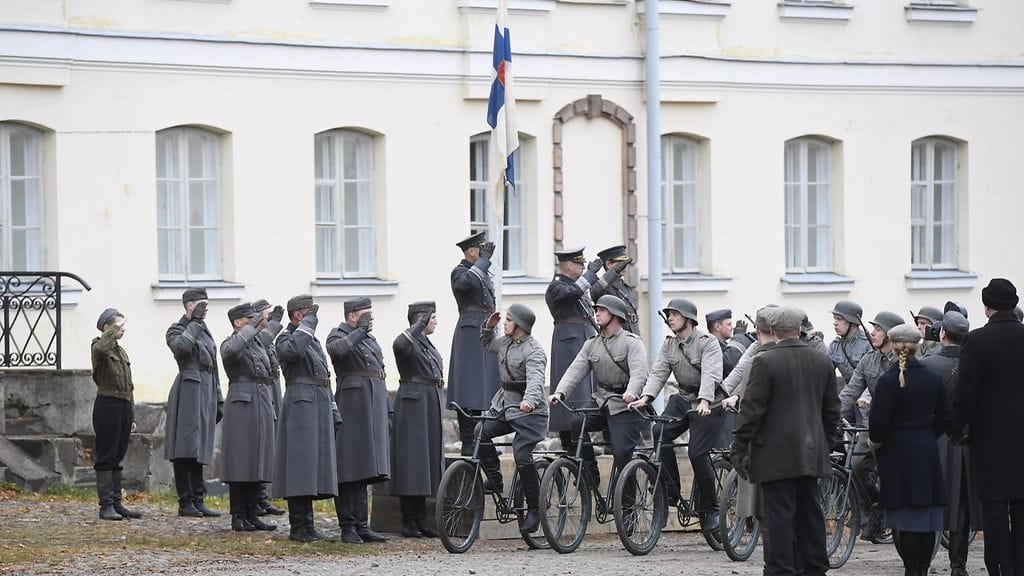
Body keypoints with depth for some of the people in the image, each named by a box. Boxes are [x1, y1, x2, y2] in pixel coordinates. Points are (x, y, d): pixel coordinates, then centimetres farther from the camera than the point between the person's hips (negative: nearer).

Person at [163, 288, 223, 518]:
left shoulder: (205, 332, 21)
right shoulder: (177, 330, -2)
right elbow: (180, 346, -27)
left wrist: (218, 400, 20)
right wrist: (195, 322, -17)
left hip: (206, 394, 8)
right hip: (188, 391, -8)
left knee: (199, 449, 8)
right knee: (186, 449, -7)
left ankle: (198, 501, 10)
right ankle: (185, 502, -7)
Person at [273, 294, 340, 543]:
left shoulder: (314, 341, 22)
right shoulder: (285, 338, -4)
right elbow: (293, 350, -30)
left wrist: (334, 413, 22)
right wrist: (307, 324, -18)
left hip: (320, 406, 9)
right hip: (300, 405, -9)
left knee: (315, 466, 8)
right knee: (301, 464, -10)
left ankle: (307, 526, 12)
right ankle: (299, 528, -9)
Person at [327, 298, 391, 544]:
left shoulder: (370, 340, 22)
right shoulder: (339, 335, -3)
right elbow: (336, 350, -29)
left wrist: (387, 412, 22)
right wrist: (360, 331, -19)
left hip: (373, 410, 8)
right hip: (352, 410, -8)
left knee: (364, 471, 11)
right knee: (349, 469, -7)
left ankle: (361, 525, 14)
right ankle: (348, 527, -6)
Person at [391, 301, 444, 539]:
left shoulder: (427, 344, 19)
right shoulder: (409, 343, -11)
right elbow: (399, 344, -37)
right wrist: (419, 326, -30)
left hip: (430, 403, 9)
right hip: (412, 403, -9)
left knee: (427, 460, 9)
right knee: (411, 458, -7)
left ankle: (421, 520, 14)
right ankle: (408, 522, -5)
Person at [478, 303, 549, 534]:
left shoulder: (534, 351, -17)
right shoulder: (505, 342, 10)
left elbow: (535, 379, -33)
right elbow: (488, 344, 33)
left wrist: (529, 400, -53)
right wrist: (488, 327, 12)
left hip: (528, 411, -8)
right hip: (504, 403, 8)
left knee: (522, 456, -15)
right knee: (480, 433, -12)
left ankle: (534, 509, -3)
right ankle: (495, 481, 3)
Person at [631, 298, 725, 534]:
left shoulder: (708, 343, -12)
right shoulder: (669, 344, 7)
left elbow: (710, 374, -26)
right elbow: (659, 372, -2)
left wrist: (704, 401, -42)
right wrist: (646, 397, -20)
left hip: (709, 404, -6)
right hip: (683, 398, 6)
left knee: (698, 452, -14)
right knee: (659, 432, -19)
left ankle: (710, 509, 3)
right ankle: (671, 491, -11)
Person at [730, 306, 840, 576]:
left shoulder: (765, 362, -11)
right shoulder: (822, 362, 8)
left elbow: (752, 409, -12)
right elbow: (831, 410, 14)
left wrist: (739, 449, -6)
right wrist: (825, 445, 24)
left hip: (776, 456, -6)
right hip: (811, 453, 6)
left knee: (779, 515, -5)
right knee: (810, 513, 13)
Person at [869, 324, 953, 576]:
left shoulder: (888, 381, -11)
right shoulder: (933, 379, 4)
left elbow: (878, 422, -15)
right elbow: (945, 420, 8)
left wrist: (877, 441, 4)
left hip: (896, 452, -5)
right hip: (927, 452, 5)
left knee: (903, 517, -2)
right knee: (927, 516, 8)